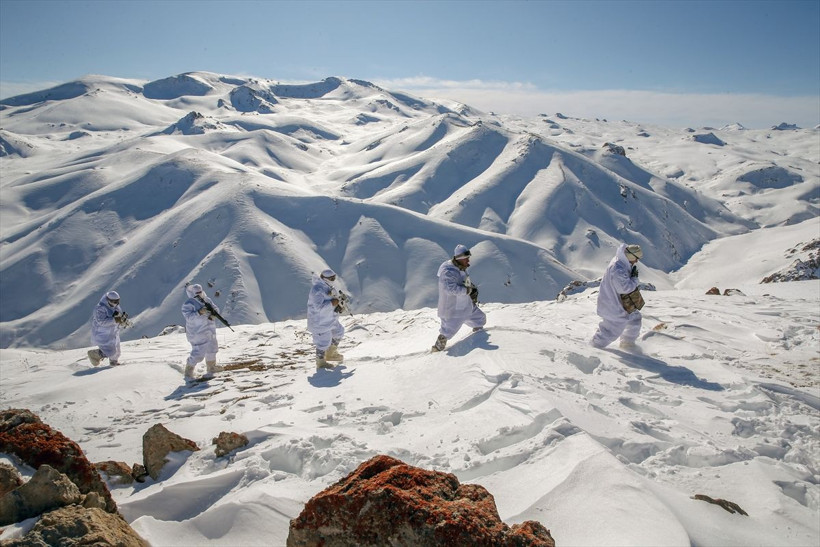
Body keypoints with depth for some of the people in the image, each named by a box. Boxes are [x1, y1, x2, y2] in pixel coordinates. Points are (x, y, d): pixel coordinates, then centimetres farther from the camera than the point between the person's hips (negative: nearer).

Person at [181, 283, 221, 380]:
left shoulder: (207, 300, 3)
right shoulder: (188, 305, -16)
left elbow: (216, 308, 5)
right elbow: (189, 317, -26)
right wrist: (199, 312, -38)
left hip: (210, 331, 8)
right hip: (198, 334, -8)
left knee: (211, 350, 22)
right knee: (198, 353, -11)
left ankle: (211, 368, 43)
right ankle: (188, 373, 3)